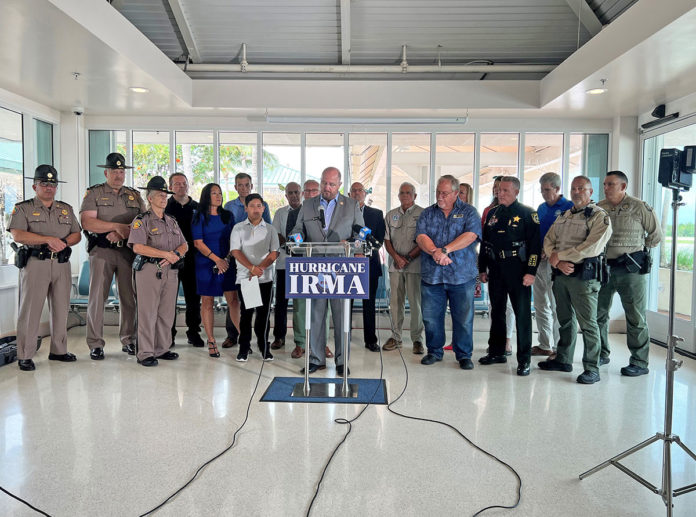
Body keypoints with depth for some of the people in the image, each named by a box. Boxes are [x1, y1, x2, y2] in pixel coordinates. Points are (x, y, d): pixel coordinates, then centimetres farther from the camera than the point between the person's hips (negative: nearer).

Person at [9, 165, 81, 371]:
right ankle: (25, 356, 3)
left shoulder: (66, 209, 17)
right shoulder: (23, 208, 4)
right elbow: (18, 235, -10)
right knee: (30, 310, -3)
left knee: (61, 309, 8)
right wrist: (49, 239, -17)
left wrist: (63, 242, -9)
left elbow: (76, 234, 11)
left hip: (62, 264, 4)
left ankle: (59, 350, 19)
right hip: (35, 263, -4)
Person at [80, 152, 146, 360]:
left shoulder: (135, 195, 15)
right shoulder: (93, 193, 5)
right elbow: (87, 222, -8)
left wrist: (122, 233, -11)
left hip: (128, 250, 3)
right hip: (101, 251, -3)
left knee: (129, 298, 5)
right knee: (97, 297, -2)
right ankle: (95, 344, 6)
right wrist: (117, 226, -15)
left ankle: (128, 340, 15)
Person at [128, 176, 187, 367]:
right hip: (149, 270, -6)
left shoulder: (171, 221, 18)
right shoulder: (142, 220, -3)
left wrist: (175, 255, -7)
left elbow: (184, 245, 15)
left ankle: (162, 349, 20)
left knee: (167, 313, 9)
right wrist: (165, 254, -15)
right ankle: (145, 353, 2)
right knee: (148, 313, -4)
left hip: (171, 271, 6)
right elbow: (137, 247, -15)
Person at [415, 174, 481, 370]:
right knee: (431, 317, 7)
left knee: (463, 318, 3)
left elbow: (470, 235, -11)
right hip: (431, 275, 2)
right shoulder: (427, 213, 12)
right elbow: (421, 237, -2)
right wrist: (434, 252, -20)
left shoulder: (469, 212, 5)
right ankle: (434, 351, 24)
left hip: (461, 276, -2)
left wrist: (445, 249, -20)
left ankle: (464, 355, 17)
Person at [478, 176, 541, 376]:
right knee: (496, 311, 12)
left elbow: (535, 244, -9)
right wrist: (482, 268, 14)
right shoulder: (493, 213, 14)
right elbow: (485, 242, 17)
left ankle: (524, 359, 4)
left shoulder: (527, 213, -3)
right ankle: (497, 352, 24)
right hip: (496, 270, 6)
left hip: (517, 270, -6)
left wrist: (531, 271, -15)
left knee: (522, 313, -2)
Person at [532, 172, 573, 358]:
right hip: (538, 260, 7)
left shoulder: (569, 207, -6)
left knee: (556, 307, -4)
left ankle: (558, 348, 5)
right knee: (540, 305, 11)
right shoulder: (541, 208, 16)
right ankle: (544, 345, 22)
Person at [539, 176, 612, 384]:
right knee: (565, 319, 16)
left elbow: (592, 248, -17)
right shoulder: (563, 216, 17)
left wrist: (560, 255, -12)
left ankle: (592, 369, 5)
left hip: (584, 275, -7)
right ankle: (563, 360, 27)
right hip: (561, 273, 7)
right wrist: (559, 263, -8)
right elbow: (548, 241, 10)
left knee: (587, 322, -3)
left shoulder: (600, 216, -5)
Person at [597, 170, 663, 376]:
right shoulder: (598, 208, 6)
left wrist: (636, 249, 7)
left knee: (635, 317, 1)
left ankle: (639, 363, 10)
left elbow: (656, 235, 5)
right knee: (598, 312, 10)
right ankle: (602, 354, 25)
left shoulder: (639, 207, -4)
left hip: (630, 269, -4)